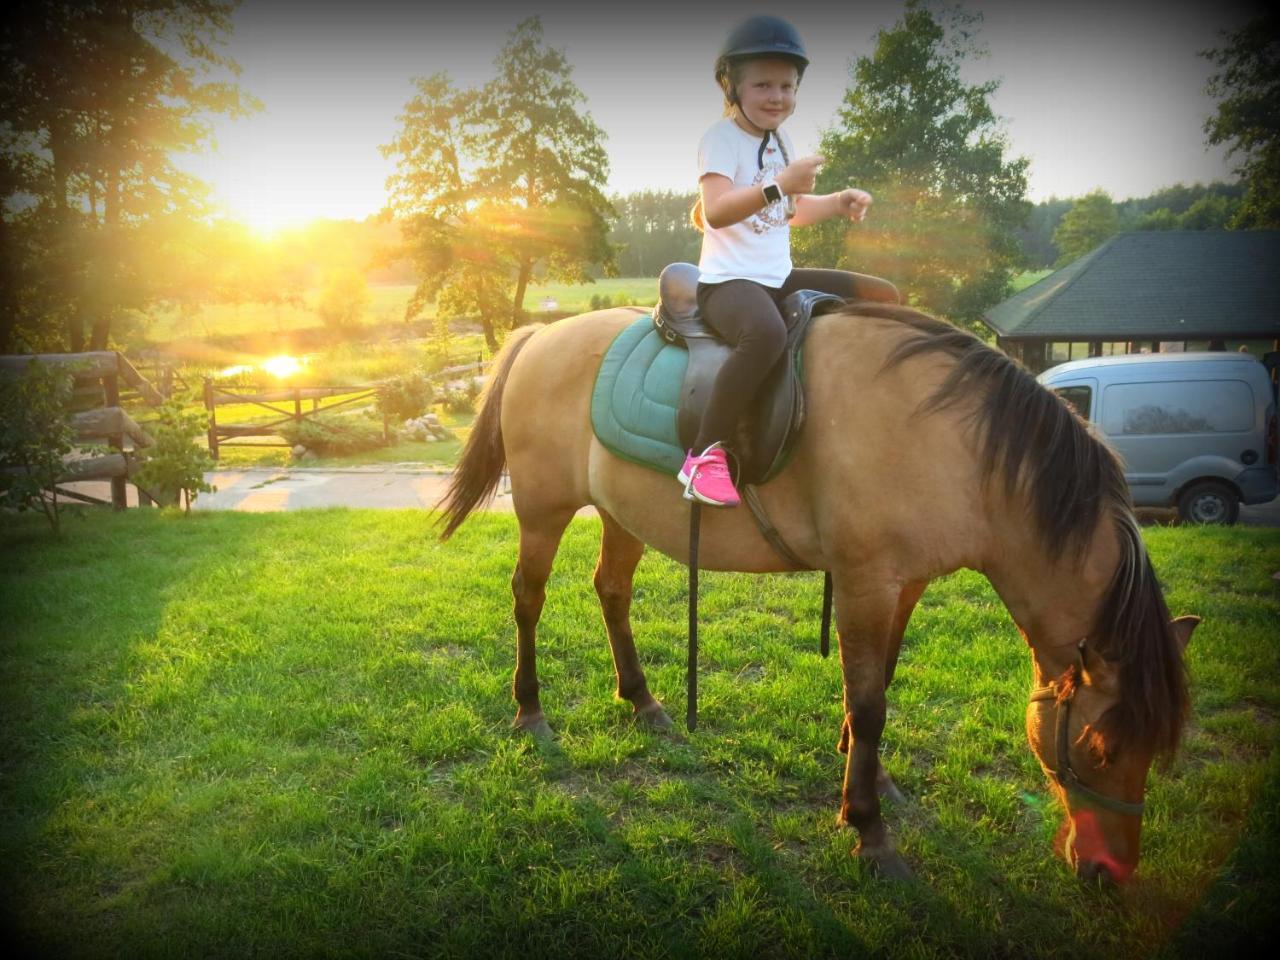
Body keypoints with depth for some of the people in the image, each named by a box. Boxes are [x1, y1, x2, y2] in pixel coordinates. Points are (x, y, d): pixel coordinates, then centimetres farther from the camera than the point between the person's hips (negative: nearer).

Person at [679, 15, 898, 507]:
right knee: (768, 333, -43)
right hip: (728, 281, -9)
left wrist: (838, 202, 10)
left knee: (884, 297, 9)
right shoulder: (721, 139, -9)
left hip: (779, 278, 9)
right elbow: (715, 211, -26)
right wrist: (777, 184, -37)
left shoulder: (780, 141, 16)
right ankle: (704, 454, -33)